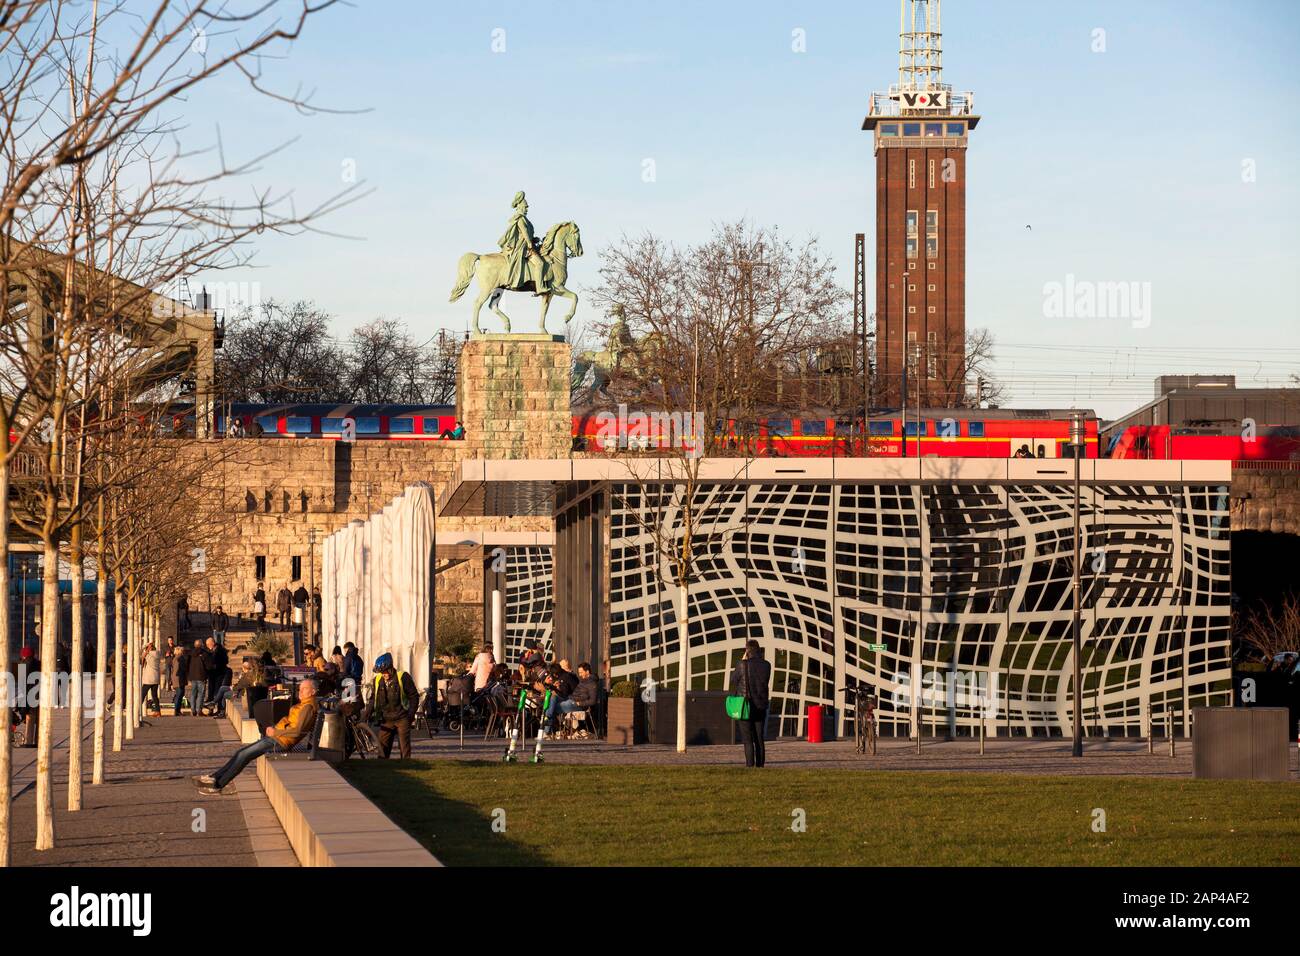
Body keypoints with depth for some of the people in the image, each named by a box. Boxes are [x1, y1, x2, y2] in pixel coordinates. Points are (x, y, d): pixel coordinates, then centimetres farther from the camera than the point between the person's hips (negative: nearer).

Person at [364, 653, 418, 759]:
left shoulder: (403, 677, -8)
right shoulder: (378, 680, 5)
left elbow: (414, 696, -2)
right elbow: (373, 699, 17)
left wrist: (411, 714, -9)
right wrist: (366, 715, 8)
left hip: (402, 719, -4)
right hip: (386, 720, 4)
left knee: (404, 748, -4)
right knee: (382, 747, 3)